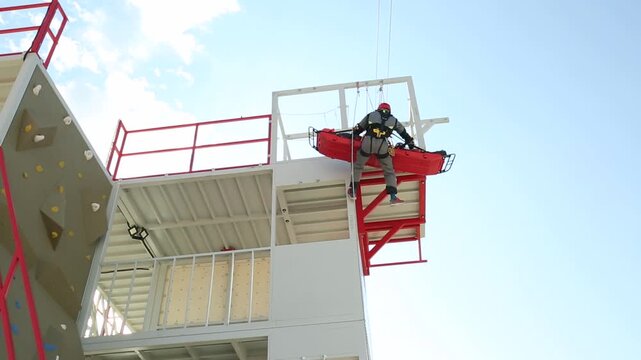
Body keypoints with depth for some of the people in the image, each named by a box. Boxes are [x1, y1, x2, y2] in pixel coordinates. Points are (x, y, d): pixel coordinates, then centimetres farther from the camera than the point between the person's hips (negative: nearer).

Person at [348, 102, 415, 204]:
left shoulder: (370, 115, 18)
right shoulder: (394, 120, 19)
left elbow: (358, 128, 21)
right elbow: (404, 133, 32)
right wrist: (410, 142, 48)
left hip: (367, 144, 0)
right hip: (383, 147, 0)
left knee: (358, 166, 21)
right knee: (389, 172, 13)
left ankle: (353, 190, 17)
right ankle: (393, 197, 3)